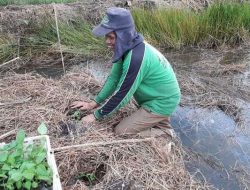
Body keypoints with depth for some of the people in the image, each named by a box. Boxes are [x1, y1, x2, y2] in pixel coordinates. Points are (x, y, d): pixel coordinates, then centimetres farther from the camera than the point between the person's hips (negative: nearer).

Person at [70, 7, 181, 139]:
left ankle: (163, 132, 6)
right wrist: (93, 103, 4)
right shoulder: (128, 47, -4)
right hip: (162, 96, 9)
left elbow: (122, 94, -22)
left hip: (162, 103, -8)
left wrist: (96, 115, -10)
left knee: (120, 131, -7)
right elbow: (114, 78, 4)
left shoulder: (136, 58, -31)